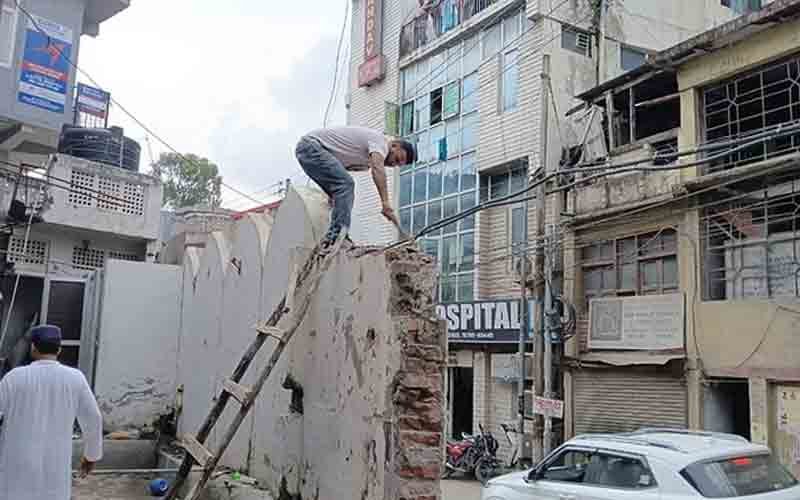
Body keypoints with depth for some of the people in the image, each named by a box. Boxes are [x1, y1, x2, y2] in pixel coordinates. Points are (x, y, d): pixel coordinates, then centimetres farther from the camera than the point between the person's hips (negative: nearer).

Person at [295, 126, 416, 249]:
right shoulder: (380, 139, -12)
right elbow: (377, 169, -30)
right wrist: (385, 203, -38)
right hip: (312, 144, -11)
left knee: (344, 188, 9)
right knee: (345, 184, -21)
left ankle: (332, 237, 5)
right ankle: (338, 238, -24)